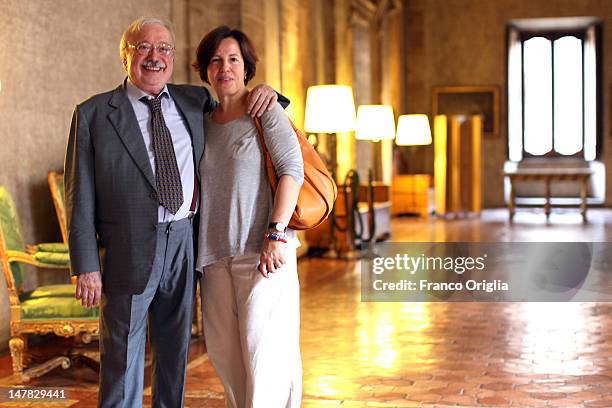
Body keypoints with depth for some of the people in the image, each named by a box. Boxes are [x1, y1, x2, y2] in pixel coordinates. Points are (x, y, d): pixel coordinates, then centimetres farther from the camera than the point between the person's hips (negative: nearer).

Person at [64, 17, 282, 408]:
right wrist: (87, 267, -9)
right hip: (129, 253, -3)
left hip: (186, 244, 4)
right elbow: (80, 197, -4)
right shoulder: (94, 114, -2)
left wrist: (264, 93, 0)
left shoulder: (195, 101, 8)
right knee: (123, 355, 5)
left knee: (176, 349, 16)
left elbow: (238, 114, 24)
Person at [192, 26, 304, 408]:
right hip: (215, 252, 6)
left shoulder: (266, 111, -1)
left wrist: (277, 234, -19)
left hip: (262, 250, -6)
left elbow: (292, 169, -10)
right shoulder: (204, 122, 14)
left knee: (264, 348, -8)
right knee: (223, 351, 10)